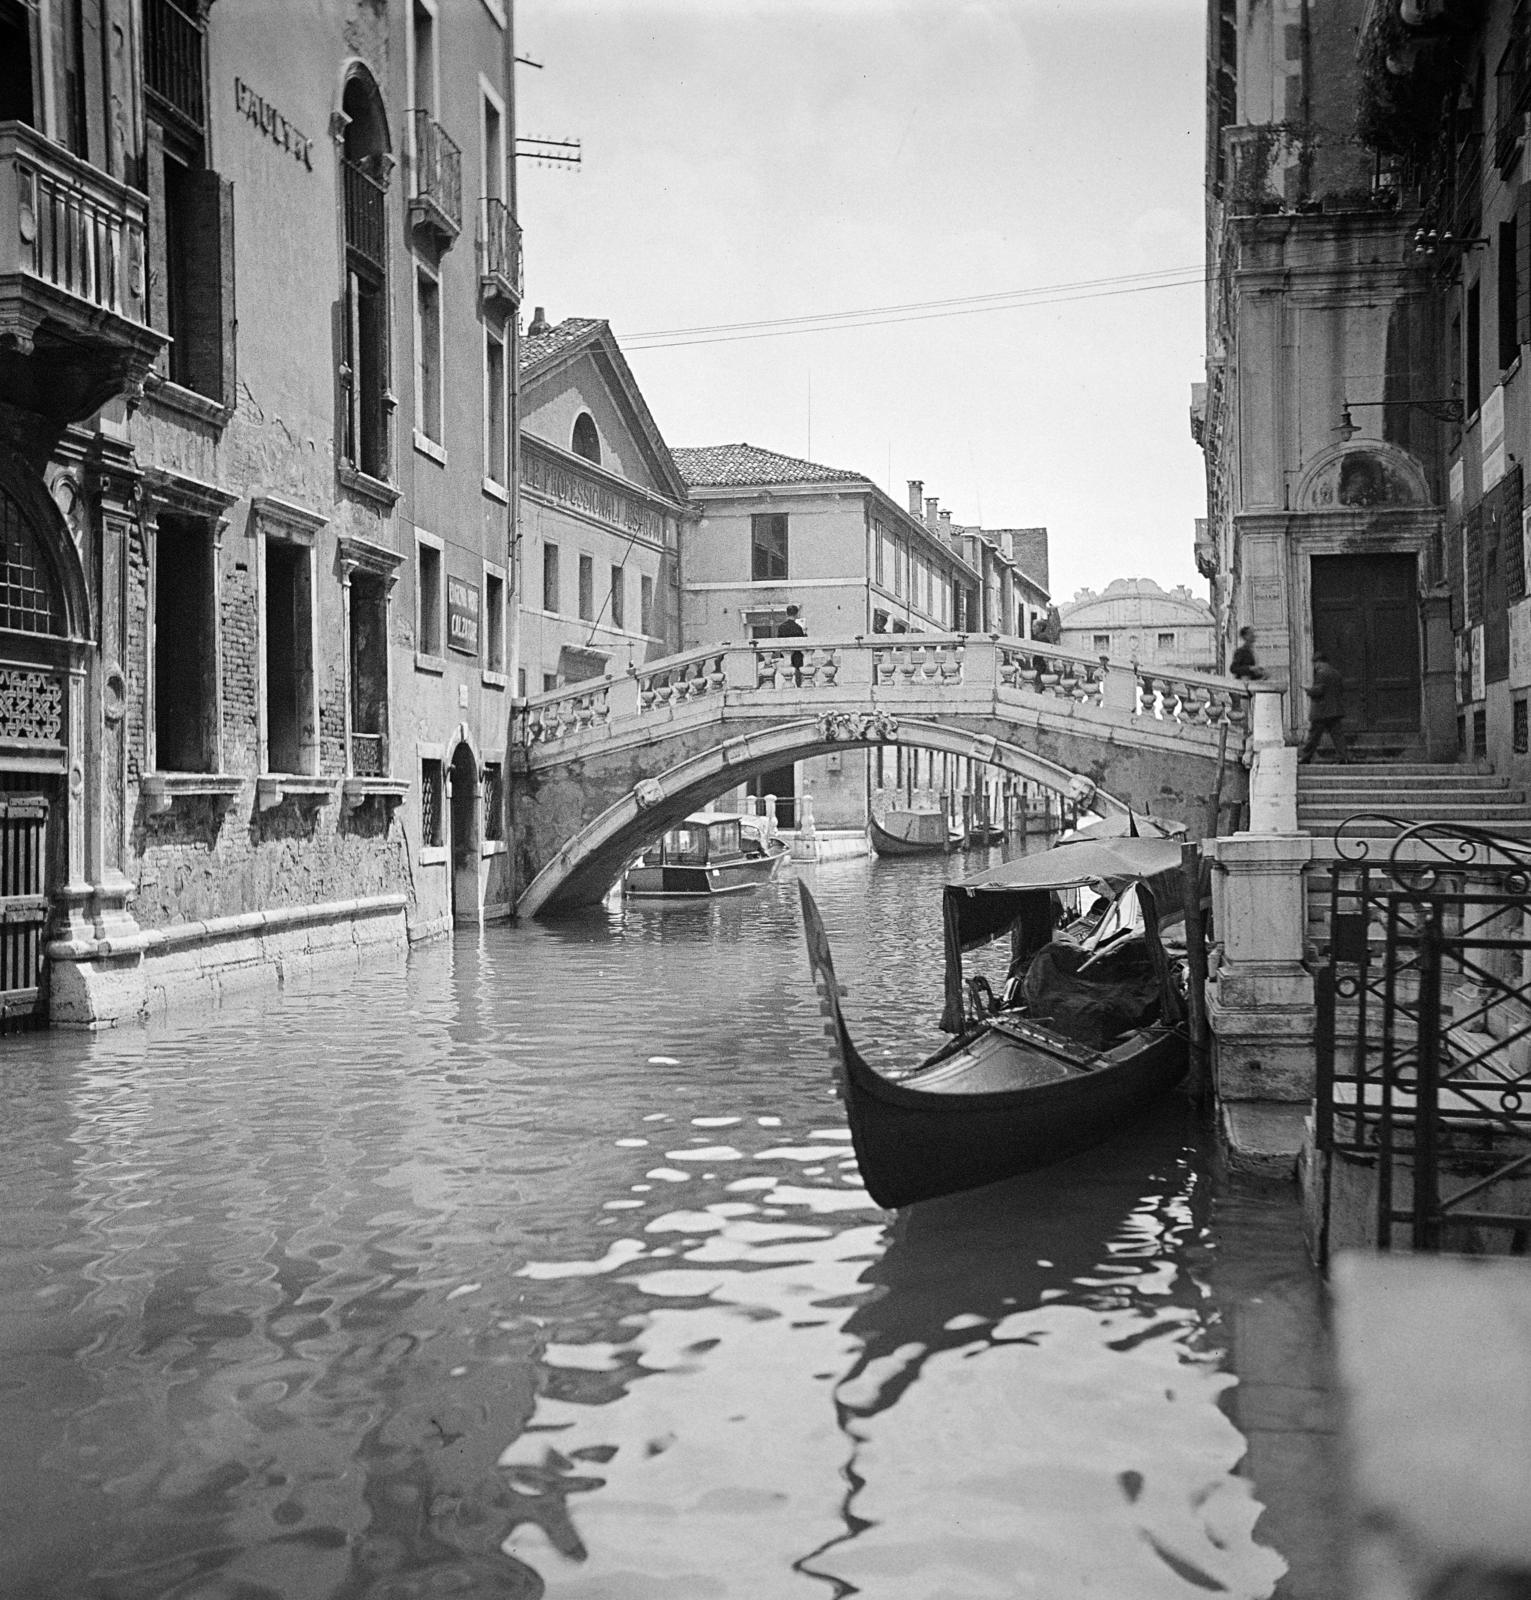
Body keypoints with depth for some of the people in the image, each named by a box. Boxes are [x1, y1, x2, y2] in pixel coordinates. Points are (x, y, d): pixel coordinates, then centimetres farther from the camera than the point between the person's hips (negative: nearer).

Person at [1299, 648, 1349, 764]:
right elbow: (1342, 689, 17)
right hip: (1335, 710, 7)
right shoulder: (1336, 673, 13)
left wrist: (1309, 689, -1)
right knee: (1336, 733, 4)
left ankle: (1304, 756, 6)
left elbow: (1318, 690, -18)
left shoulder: (1321, 673, -12)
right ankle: (1343, 756, -3)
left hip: (1321, 711, -7)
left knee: (1313, 734, -1)